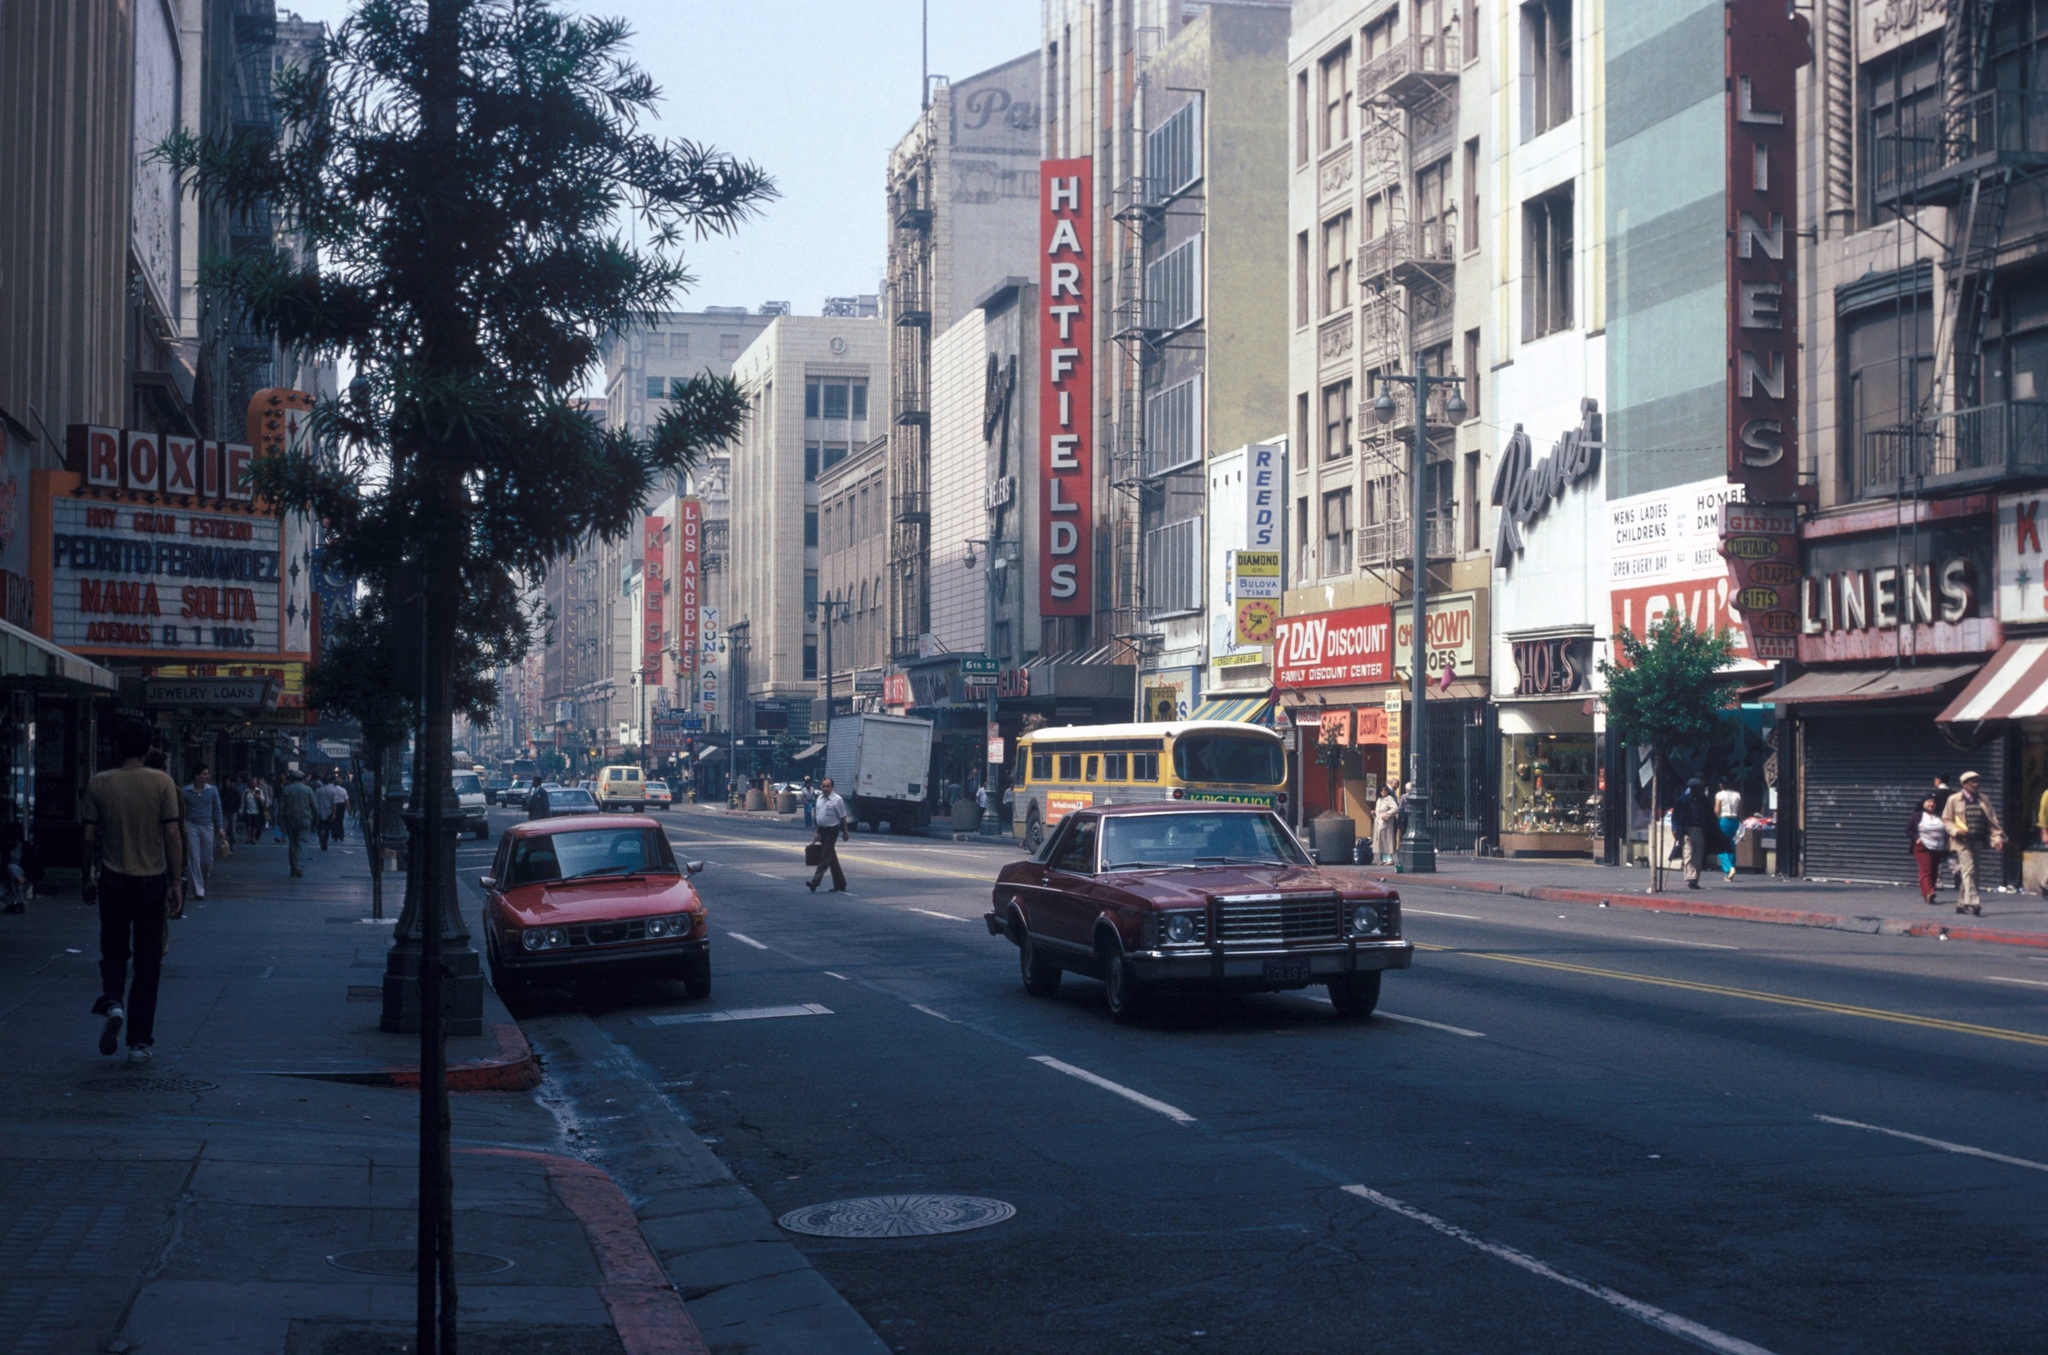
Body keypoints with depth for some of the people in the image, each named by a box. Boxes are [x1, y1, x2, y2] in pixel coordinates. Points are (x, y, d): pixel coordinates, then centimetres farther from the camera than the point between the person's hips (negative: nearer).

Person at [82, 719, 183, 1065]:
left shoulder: (99, 785, -2)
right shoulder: (162, 783, -6)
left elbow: (89, 837, -2)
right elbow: (172, 835, -7)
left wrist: (89, 874, 14)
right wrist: (176, 882, -1)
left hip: (114, 880, 1)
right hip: (152, 880, -1)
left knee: (114, 952, 18)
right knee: (148, 964, 6)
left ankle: (112, 1002, -11)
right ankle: (140, 1042, 6)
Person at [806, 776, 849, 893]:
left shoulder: (837, 800, -11)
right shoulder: (820, 798, 10)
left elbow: (843, 817, -8)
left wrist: (845, 832, -8)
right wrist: (817, 833, 17)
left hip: (832, 830, -7)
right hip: (822, 830, 7)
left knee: (825, 857, -10)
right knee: (832, 859, 12)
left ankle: (815, 882, -15)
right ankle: (840, 885, 19)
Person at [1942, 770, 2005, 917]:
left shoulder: (1984, 800, 11)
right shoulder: (1954, 800, 1)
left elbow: (1992, 820, 10)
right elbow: (1946, 819, 3)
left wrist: (1997, 837, -1)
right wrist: (1956, 831, -14)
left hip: (1978, 841, 5)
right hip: (1962, 841, -5)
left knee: (1970, 872, 8)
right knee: (1968, 870, -15)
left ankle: (1961, 904, 18)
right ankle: (1973, 902, -22)